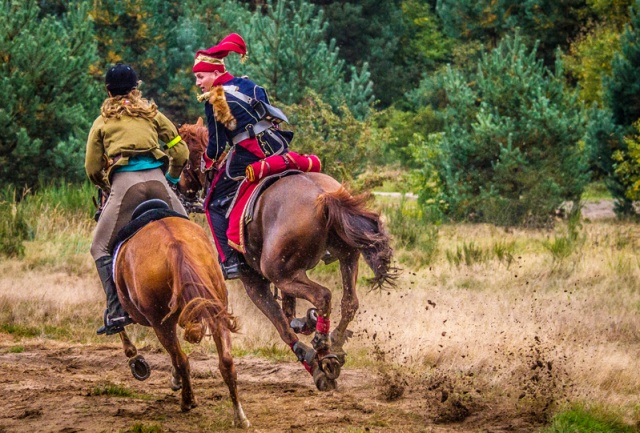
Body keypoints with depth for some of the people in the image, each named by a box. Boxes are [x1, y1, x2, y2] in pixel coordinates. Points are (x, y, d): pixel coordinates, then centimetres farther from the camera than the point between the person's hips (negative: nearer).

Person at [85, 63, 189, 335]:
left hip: (123, 183, -2)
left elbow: (93, 170, 14)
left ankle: (116, 311, -7)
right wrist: (172, 179, 31)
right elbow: (180, 152, 14)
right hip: (157, 179, 2)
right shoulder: (152, 114, 19)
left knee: (101, 247, 7)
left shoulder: (102, 122, 16)